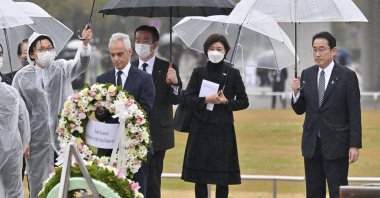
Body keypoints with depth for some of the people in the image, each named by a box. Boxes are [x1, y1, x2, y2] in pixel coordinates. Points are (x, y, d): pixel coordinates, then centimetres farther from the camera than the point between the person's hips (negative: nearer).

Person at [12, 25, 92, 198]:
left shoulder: (62, 68, 3)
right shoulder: (22, 76, 2)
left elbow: (80, 64, -16)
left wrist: (85, 43, -36)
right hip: (37, 137, 0)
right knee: (39, 183, 6)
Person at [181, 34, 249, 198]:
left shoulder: (232, 74, 4)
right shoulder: (199, 73, 7)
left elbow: (243, 102, 6)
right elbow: (186, 98, 1)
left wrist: (226, 102, -12)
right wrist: (205, 100, -15)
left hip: (223, 129, -1)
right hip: (201, 128, 1)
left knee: (223, 178, -2)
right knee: (199, 176, 0)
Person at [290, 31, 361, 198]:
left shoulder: (347, 76, -4)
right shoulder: (307, 75, 8)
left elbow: (355, 114, -5)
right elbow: (300, 110, 12)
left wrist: (355, 145, -11)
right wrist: (296, 92, -9)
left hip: (336, 145, -5)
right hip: (312, 145, 5)